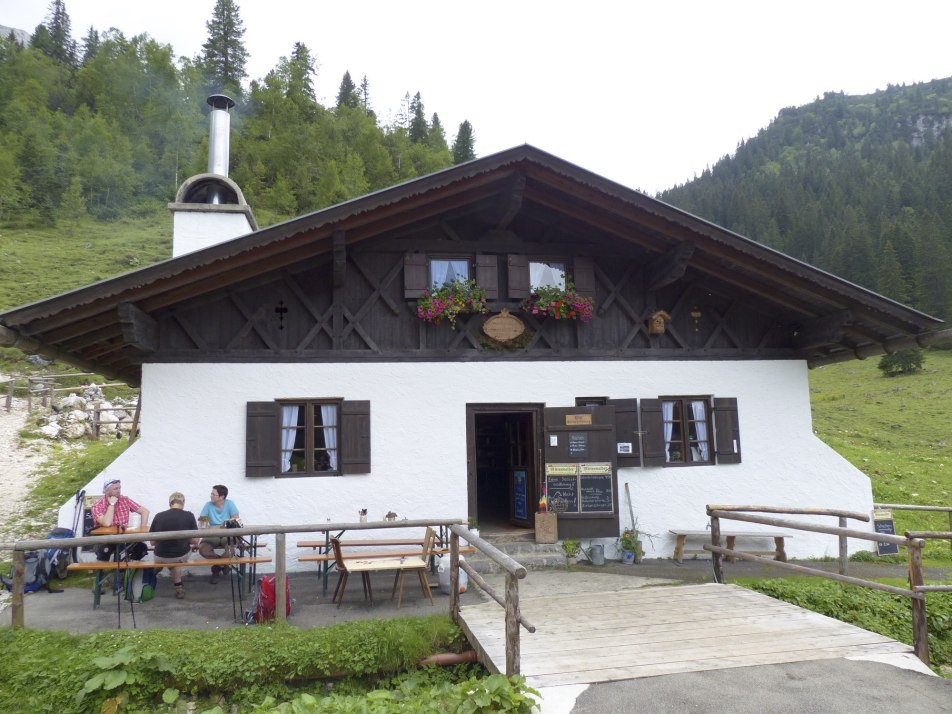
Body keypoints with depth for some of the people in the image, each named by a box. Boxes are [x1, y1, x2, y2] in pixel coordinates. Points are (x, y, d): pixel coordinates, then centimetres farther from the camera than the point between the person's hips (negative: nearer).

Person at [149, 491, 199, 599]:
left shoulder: (158, 516, -7)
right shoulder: (189, 516, -10)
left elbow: (153, 542, 1)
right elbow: (195, 541, -8)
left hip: (161, 558, 1)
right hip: (181, 556, 0)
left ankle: (178, 586, 42)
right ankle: (178, 586, 42)